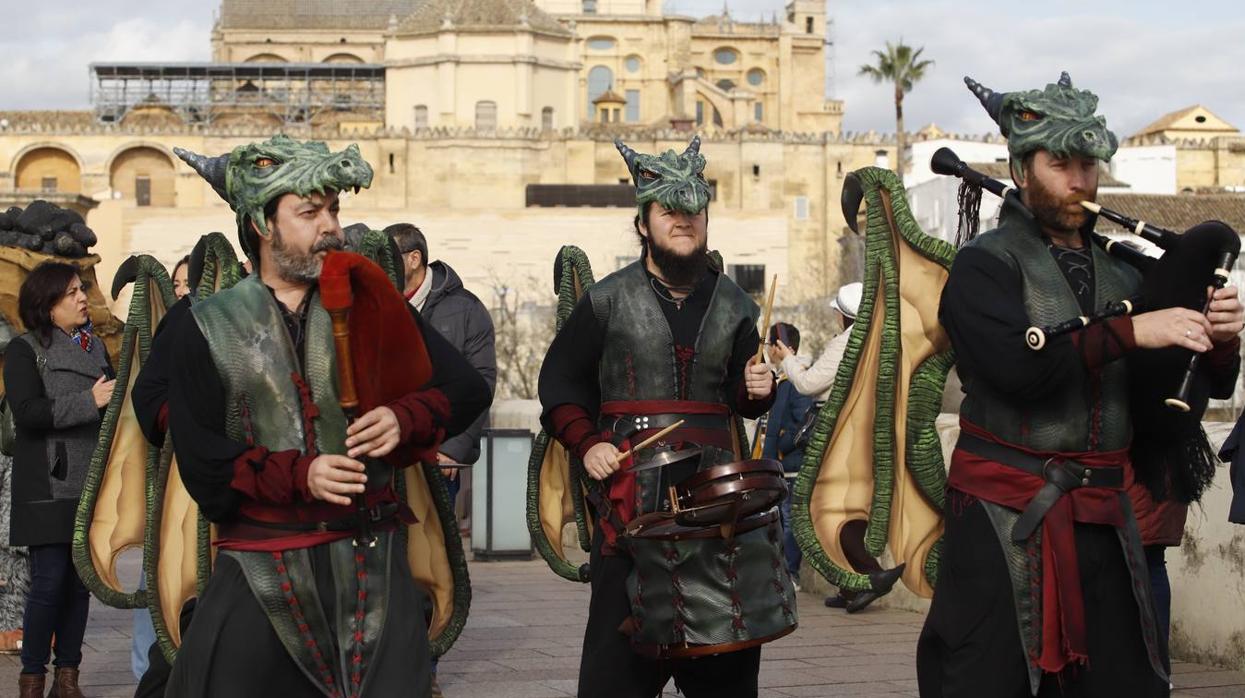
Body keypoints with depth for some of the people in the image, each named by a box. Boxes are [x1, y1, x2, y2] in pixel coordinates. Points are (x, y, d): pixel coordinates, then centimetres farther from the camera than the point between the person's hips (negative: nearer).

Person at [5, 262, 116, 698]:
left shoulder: (96, 347, 16)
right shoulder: (25, 350, -2)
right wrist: (88, 401, -20)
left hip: (91, 484, 5)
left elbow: (112, 404, 22)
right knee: (49, 580, -7)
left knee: (81, 580, 5)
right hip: (49, 488, -5)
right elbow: (26, 412, -14)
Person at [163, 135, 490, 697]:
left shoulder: (368, 302, 6)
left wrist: (405, 418, -11)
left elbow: (467, 388, 7)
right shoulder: (208, 328, 2)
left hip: (373, 566, 1)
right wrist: (299, 476, -17)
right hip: (260, 575, -1)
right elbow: (202, 462, -4)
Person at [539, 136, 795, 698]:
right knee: (620, 651, -3)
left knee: (729, 644, 6)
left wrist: (756, 390, -2)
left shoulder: (732, 305, 10)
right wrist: (586, 443, -6)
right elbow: (560, 382, 6)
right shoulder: (608, 300, 1)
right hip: (633, 490, -3)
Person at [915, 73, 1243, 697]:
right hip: (1005, 518, -5)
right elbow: (1017, 366, -20)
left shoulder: (1120, 271, 12)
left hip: (1102, 519, 5)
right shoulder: (985, 265, -3)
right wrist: (1130, 332, -20)